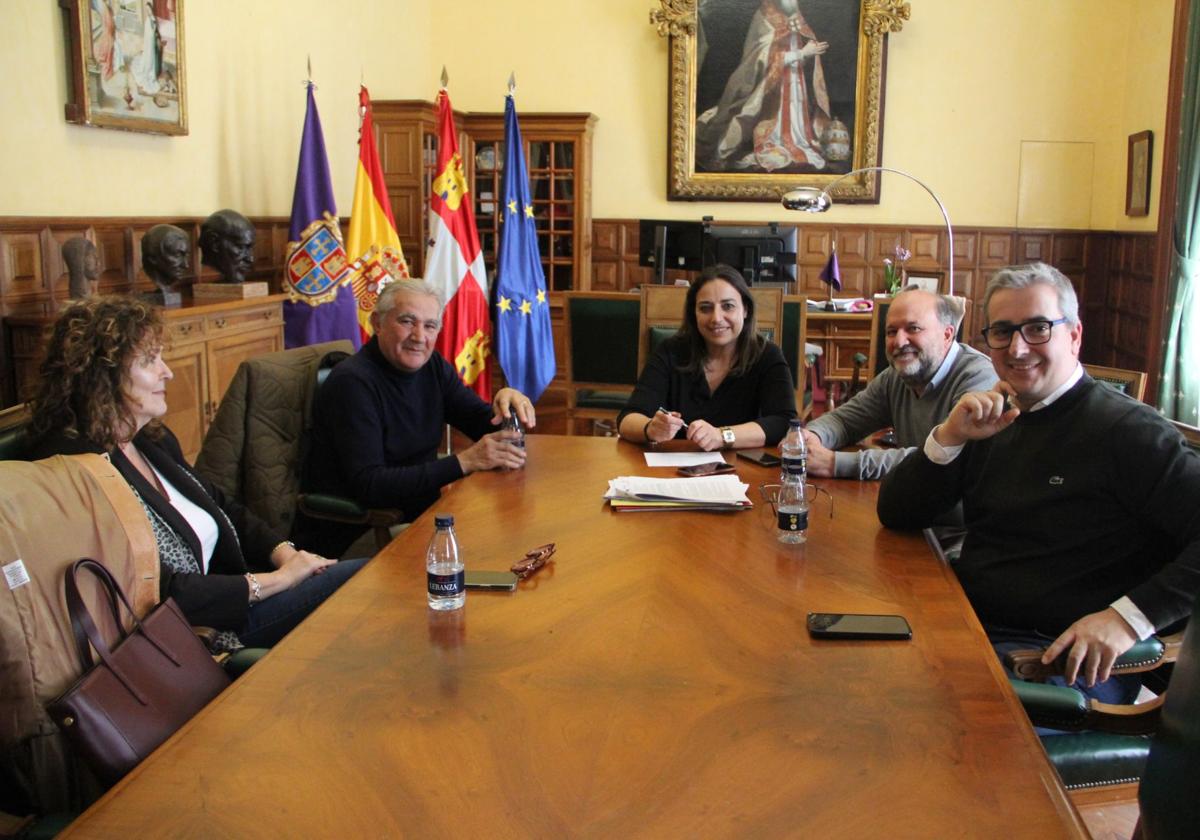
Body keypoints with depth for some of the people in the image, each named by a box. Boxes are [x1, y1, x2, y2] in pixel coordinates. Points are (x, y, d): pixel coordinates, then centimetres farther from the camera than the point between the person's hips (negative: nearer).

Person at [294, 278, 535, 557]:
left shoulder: (432, 366, 6)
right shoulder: (352, 383, -18)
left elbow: (486, 425, 9)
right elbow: (368, 486, -26)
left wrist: (506, 399, -15)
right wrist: (464, 462, -30)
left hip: (416, 517, 8)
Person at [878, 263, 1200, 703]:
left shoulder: (1127, 431, -7)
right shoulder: (993, 421, 13)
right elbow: (896, 514, 10)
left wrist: (1128, 617, -24)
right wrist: (949, 437, -5)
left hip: (1073, 660, -6)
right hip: (970, 627, 6)